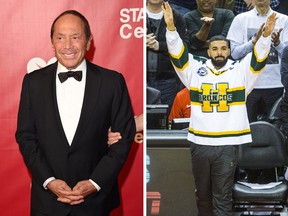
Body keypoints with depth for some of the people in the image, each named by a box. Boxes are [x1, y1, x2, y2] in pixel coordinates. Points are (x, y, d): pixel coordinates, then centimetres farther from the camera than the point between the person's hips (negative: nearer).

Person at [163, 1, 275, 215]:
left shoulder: (240, 71, 5)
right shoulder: (195, 70, 7)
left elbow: (259, 57, -8)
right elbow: (178, 53, -3)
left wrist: (266, 34, -26)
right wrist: (171, 27, -18)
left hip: (228, 145, -2)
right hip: (199, 144, 2)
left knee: (222, 198, 5)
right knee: (202, 194, 17)